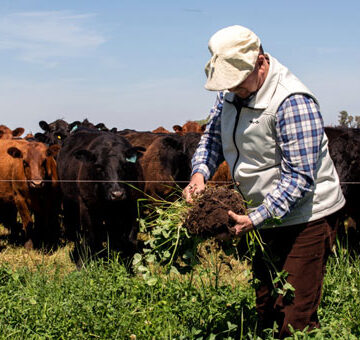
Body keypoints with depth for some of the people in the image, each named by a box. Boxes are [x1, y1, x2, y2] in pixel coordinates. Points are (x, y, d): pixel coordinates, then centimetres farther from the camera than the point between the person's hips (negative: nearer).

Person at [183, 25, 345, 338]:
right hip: (263, 217, 8)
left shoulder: (292, 101, -24)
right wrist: (200, 174, -8)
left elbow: (300, 177, -25)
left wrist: (255, 219, -29)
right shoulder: (231, 92, 2)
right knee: (262, 310, 16)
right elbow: (213, 136, 13)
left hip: (306, 217, -8)